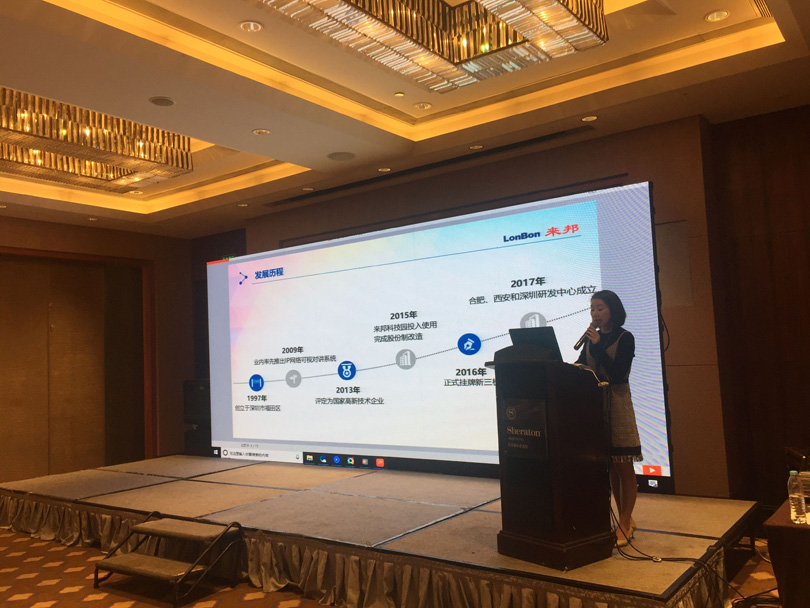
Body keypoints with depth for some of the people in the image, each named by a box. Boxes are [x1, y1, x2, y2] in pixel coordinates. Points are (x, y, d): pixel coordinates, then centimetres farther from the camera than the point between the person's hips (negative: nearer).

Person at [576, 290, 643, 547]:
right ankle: (626, 520, 22)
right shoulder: (593, 337, 12)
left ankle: (624, 525, 7)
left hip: (616, 403, -6)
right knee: (610, 466, 11)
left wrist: (597, 347, -16)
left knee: (624, 467, 0)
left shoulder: (624, 338, -5)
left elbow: (618, 374, -15)